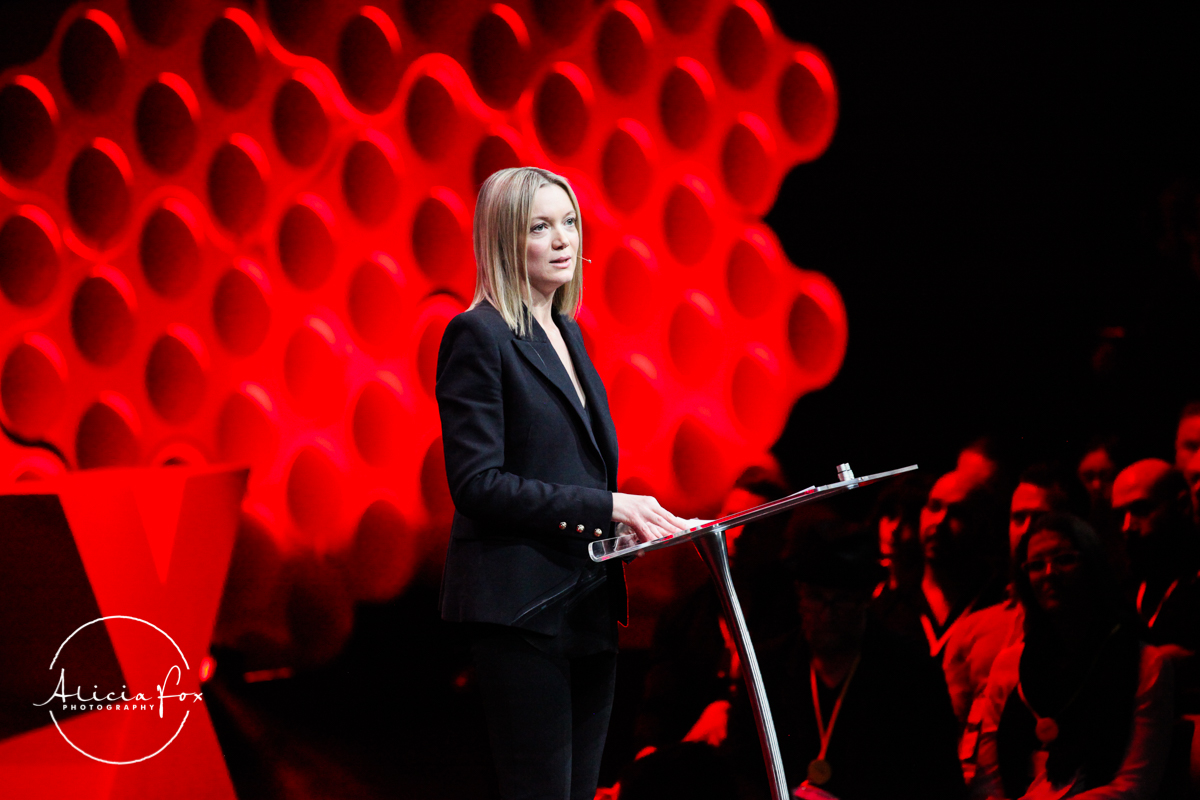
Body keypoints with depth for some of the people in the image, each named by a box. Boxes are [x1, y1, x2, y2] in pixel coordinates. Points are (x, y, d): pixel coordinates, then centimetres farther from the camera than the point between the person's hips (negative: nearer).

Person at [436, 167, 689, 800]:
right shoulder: (478, 336, -9)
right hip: (522, 605, -8)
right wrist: (605, 506, -20)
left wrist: (634, 513, 3)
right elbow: (477, 482, -16)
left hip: (589, 600, 8)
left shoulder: (565, 332, 18)